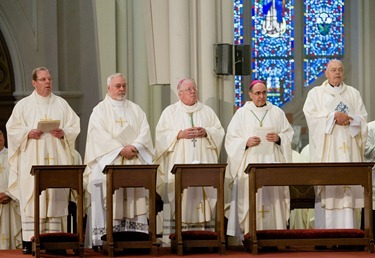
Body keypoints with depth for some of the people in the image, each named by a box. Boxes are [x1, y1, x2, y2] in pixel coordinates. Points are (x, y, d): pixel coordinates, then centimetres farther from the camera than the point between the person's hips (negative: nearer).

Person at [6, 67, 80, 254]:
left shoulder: (61, 104, 12)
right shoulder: (23, 105, 7)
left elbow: (74, 126, 9)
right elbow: (12, 128, 3)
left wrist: (63, 133, -10)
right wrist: (28, 133, -13)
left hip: (56, 159, 2)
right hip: (31, 159, -2)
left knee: (55, 198, -3)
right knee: (31, 198, -7)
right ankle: (29, 241, -8)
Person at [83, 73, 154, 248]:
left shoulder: (135, 109, 17)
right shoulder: (100, 110, 5)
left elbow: (144, 130, 7)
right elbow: (99, 135, -8)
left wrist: (134, 146, -12)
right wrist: (121, 149, -16)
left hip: (134, 161, 4)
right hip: (109, 160, -4)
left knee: (134, 197, -3)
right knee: (108, 193, -13)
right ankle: (103, 237, -14)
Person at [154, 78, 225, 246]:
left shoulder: (207, 111, 16)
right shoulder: (170, 111, 9)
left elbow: (219, 131, 11)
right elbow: (161, 135, 1)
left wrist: (206, 132, -7)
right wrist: (180, 134, -12)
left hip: (204, 162, 2)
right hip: (179, 163, -2)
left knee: (204, 197, -4)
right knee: (179, 198, -9)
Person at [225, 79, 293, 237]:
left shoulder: (277, 112, 12)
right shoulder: (242, 113, 8)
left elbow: (289, 134, 12)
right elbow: (231, 139, 5)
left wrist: (279, 138, -8)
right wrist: (246, 142, -13)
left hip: (272, 162, 1)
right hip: (250, 163, -1)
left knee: (273, 199, -5)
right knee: (250, 199, -8)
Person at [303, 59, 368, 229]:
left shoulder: (353, 93, 17)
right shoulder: (315, 93, 11)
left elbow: (362, 118, 10)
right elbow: (311, 115, -4)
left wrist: (348, 119, -10)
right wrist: (334, 116, -13)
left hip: (348, 148, 2)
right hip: (326, 149, -2)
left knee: (350, 184, -6)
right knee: (326, 183, -11)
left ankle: (348, 227, -7)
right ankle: (325, 227, -12)